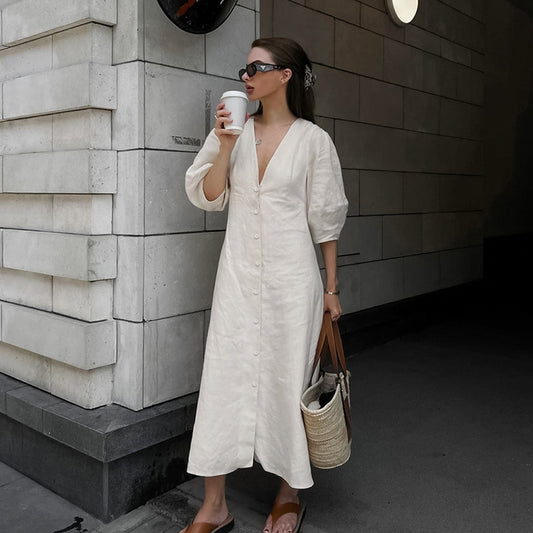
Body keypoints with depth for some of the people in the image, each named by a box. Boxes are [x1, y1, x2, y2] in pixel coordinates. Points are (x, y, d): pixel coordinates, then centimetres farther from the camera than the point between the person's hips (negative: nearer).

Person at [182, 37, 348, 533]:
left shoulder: (313, 139, -1)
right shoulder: (233, 129, 7)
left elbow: (325, 217, 1)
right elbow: (207, 196, 4)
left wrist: (330, 287, 2)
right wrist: (224, 146, -10)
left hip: (290, 274, -2)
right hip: (238, 273, 3)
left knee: (287, 380, 6)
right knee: (223, 378, 2)